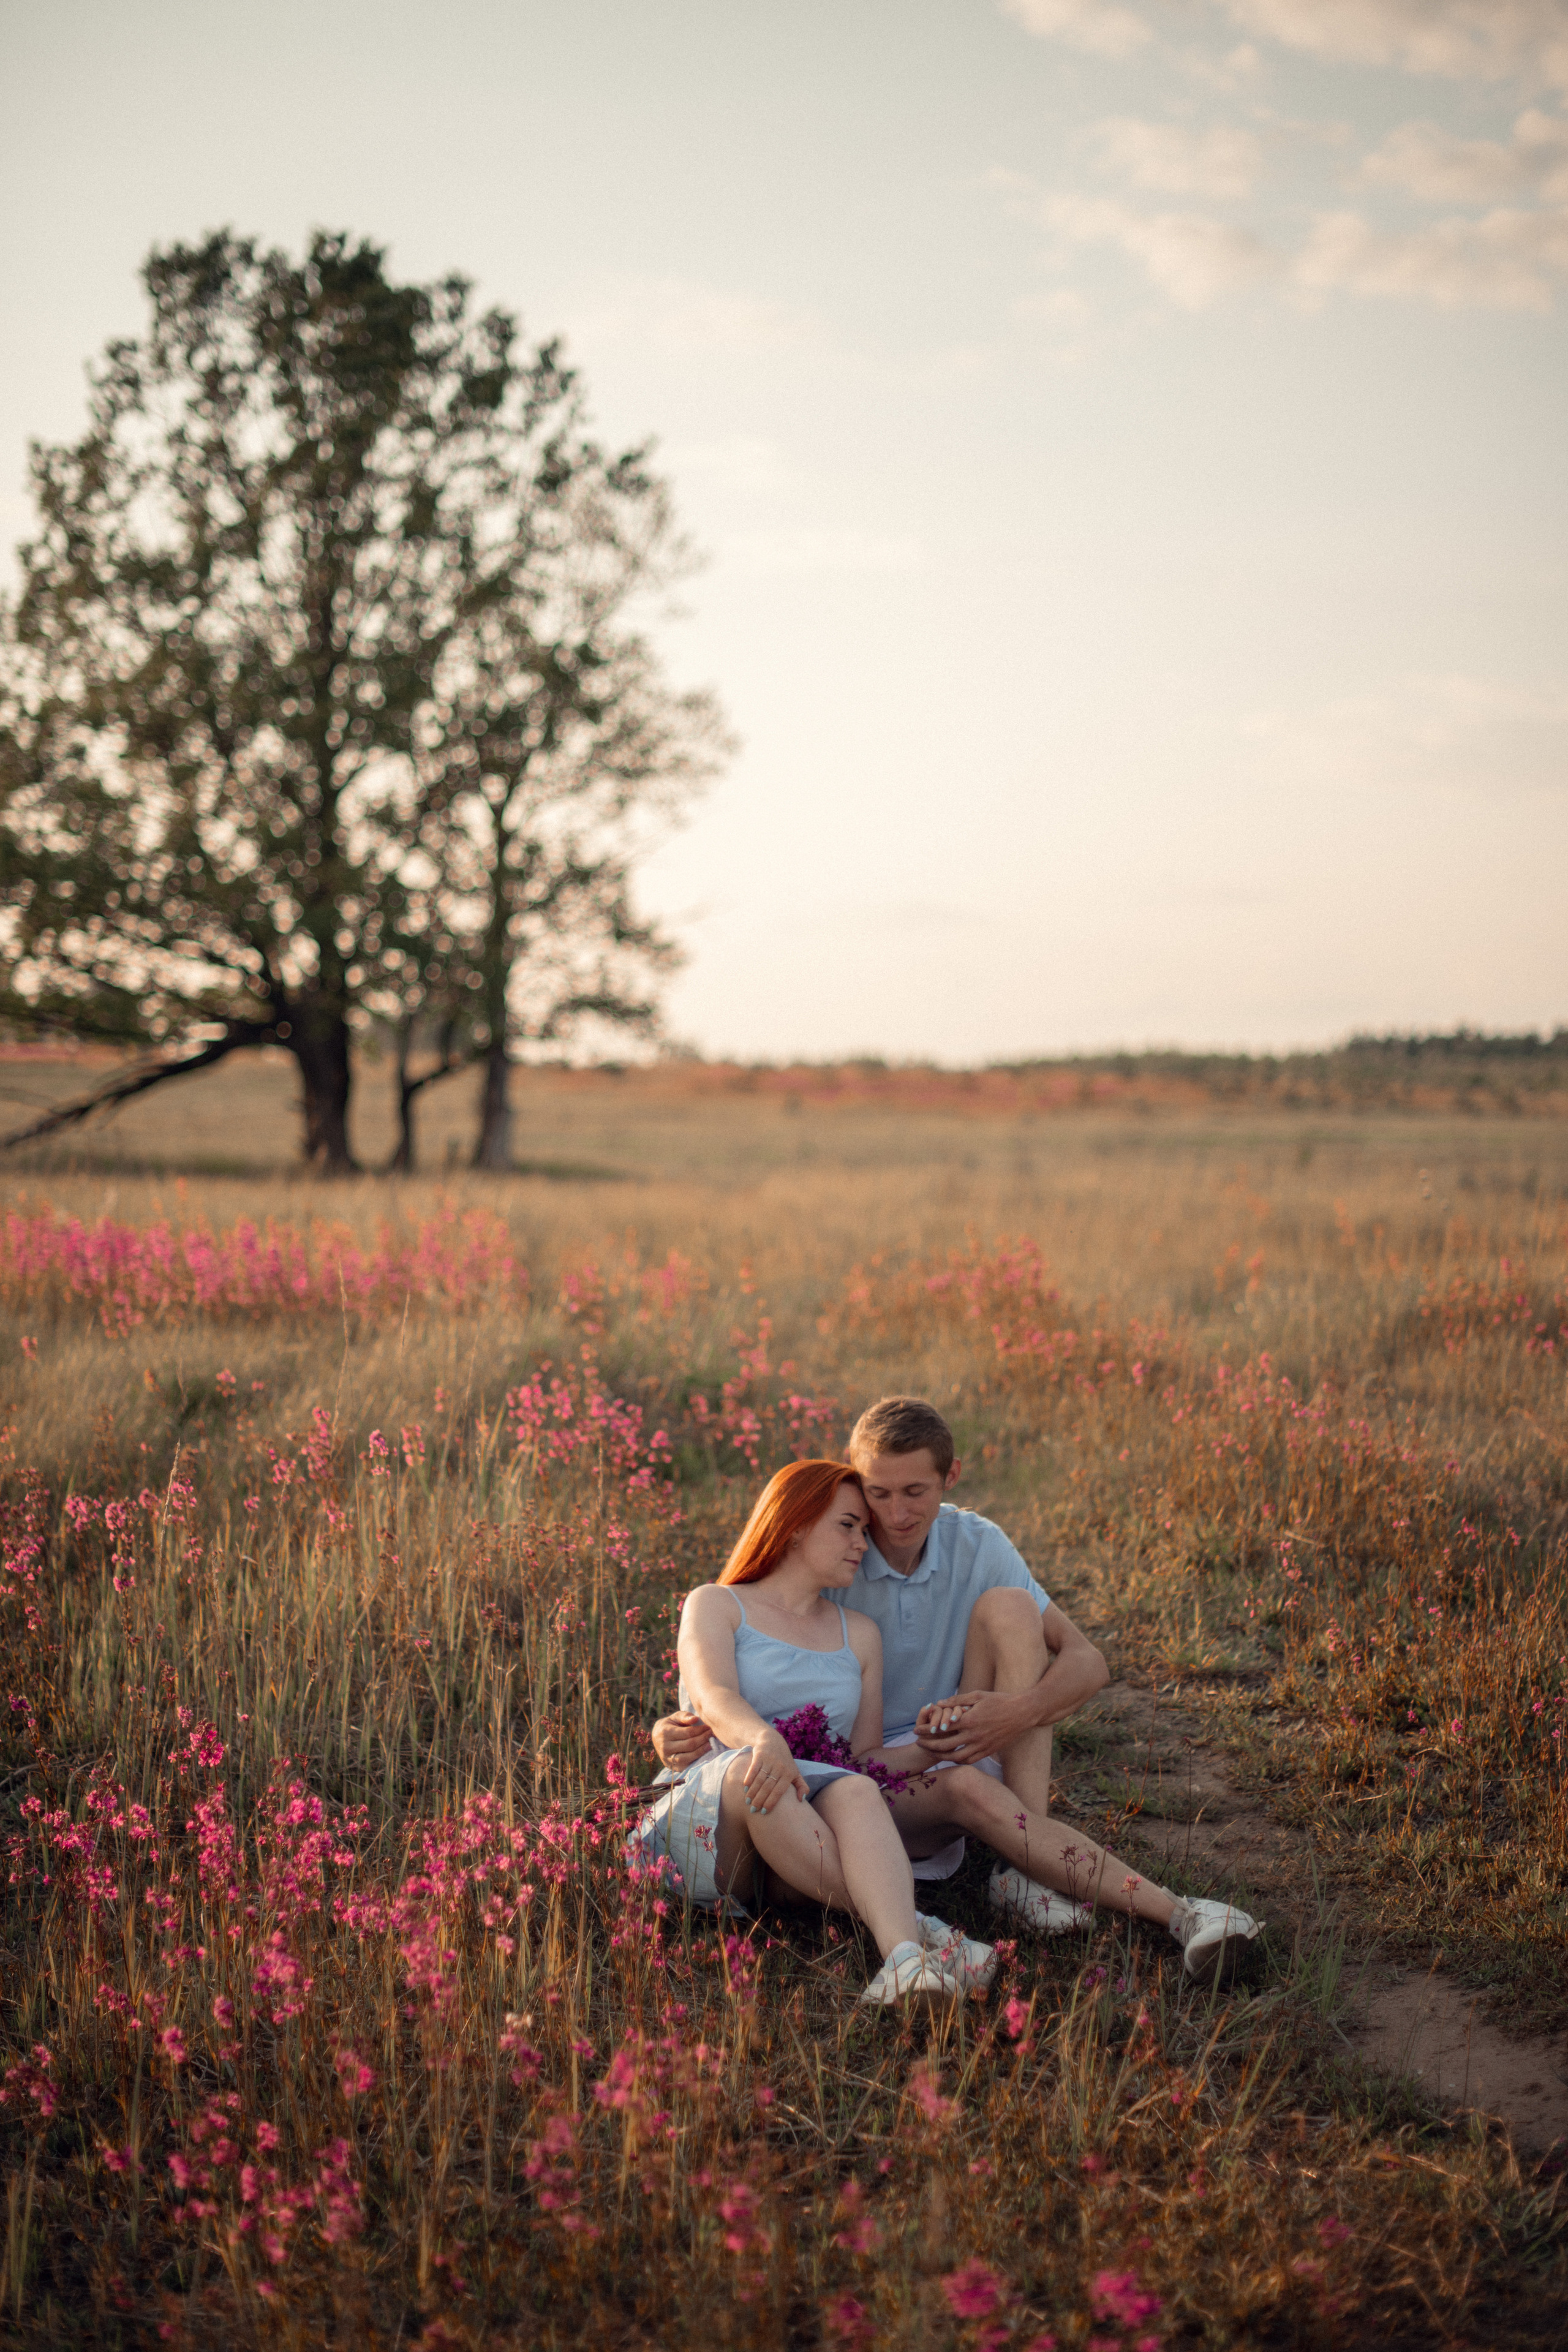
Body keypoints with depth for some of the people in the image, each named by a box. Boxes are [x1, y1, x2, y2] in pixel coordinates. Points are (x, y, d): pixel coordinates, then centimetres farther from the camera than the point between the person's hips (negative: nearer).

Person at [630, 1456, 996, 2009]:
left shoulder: (859, 1636, 25)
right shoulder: (716, 1605, 12)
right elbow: (715, 1698, -10)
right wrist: (764, 1740, -33)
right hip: (701, 1812, -3)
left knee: (858, 1792, -34)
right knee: (751, 1769, -39)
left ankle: (904, 1962, -63)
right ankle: (911, 1927, -46)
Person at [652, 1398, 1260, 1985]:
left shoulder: (977, 1546, -3)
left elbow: (1087, 1662, -7)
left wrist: (1018, 1711, -29)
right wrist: (676, 1733, -35)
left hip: (965, 1755, 3)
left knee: (1008, 1607, -20)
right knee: (963, 1788, -37)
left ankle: (1027, 1870, -29)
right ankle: (1174, 1913, -44)